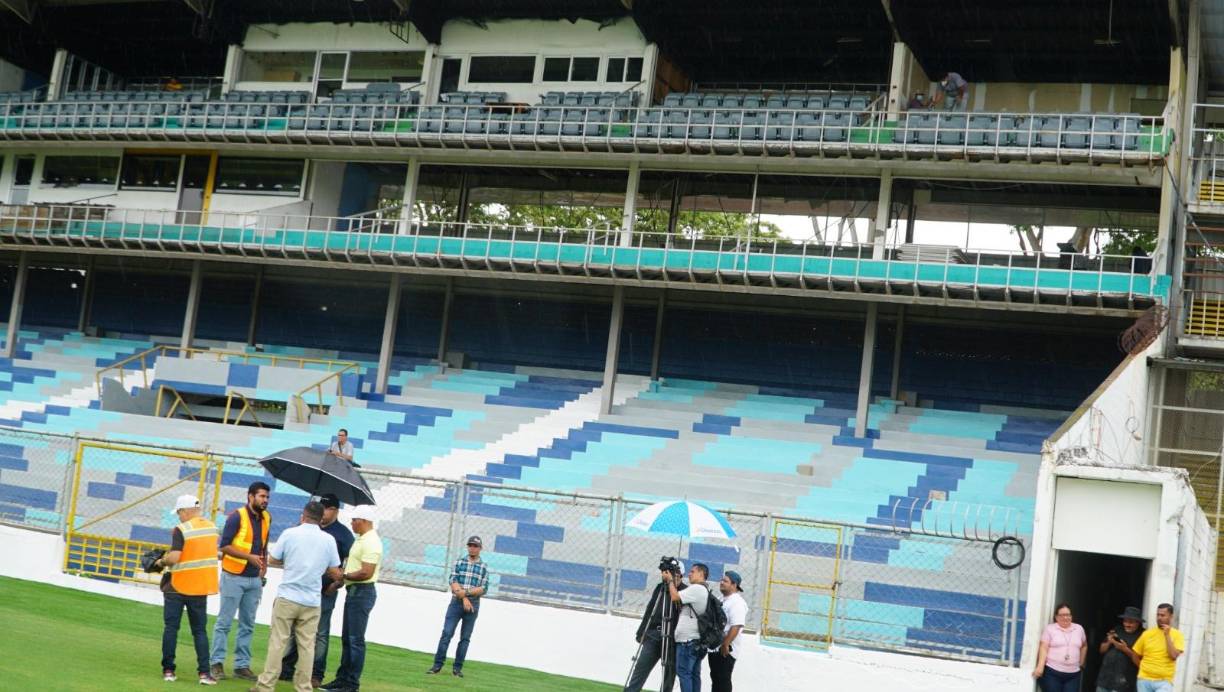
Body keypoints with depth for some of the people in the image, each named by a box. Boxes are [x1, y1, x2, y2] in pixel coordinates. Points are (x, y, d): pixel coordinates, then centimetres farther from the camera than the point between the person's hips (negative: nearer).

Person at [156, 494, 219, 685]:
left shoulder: (181, 530, -16)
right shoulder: (212, 527, 3)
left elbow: (174, 558, -23)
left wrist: (161, 561, -4)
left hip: (178, 587, -5)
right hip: (201, 587, 5)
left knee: (171, 628, 8)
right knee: (200, 631, 9)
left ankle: (168, 670, 11)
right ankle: (204, 673, -1)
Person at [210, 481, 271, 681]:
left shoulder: (266, 518, 10)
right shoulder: (237, 516, -10)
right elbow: (225, 545, -13)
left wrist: (263, 563, 11)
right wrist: (249, 557, -22)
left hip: (254, 579, 6)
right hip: (234, 576, -6)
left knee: (247, 625, 8)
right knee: (224, 622, -2)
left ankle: (242, 665, 13)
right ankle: (217, 663, 3)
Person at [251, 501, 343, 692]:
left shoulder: (290, 533, -3)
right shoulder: (329, 540, 1)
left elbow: (272, 560, 3)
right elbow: (336, 573, 5)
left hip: (287, 598, -1)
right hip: (312, 601, 1)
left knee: (277, 643, 3)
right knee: (307, 646, 6)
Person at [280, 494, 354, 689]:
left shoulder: (343, 534, -2)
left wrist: (338, 583, -13)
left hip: (325, 591, -5)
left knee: (320, 634, 1)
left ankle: (316, 674, 7)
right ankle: (286, 669, 16)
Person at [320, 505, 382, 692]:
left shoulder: (371, 542, -17)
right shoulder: (361, 539, 15)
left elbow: (366, 573, -23)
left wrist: (344, 576, -12)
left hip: (362, 593, -10)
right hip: (352, 591, 10)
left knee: (355, 640, -6)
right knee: (346, 638, 14)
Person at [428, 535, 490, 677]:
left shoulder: (484, 567, 5)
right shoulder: (459, 562, 7)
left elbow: (483, 589, -3)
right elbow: (453, 582, -3)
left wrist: (466, 592, -17)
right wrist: (464, 598, -15)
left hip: (473, 605, 0)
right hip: (456, 602, 0)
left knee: (465, 638, 2)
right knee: (446, 633, -7)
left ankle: (457, 668, 7)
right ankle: (437, 665, -4)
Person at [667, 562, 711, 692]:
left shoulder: (696, 588, -12)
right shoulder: (705, 591, 20)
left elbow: (675, 597, -14)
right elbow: (680, 602, 23)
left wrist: (670, 580, 0)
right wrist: (674, 582, 17)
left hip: (687, 639, -10)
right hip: (696, 640, 10)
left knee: (683, 672, -9)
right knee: (694, 674, 8)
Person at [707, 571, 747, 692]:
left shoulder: (737, 602, -14)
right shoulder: (721, 600, 16)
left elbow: (736, 627, -23)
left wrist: (725, 645, -25)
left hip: (725, 650, -9)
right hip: (715, 648, 9)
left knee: (723, 680, -7)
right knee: (715, 678, 14)